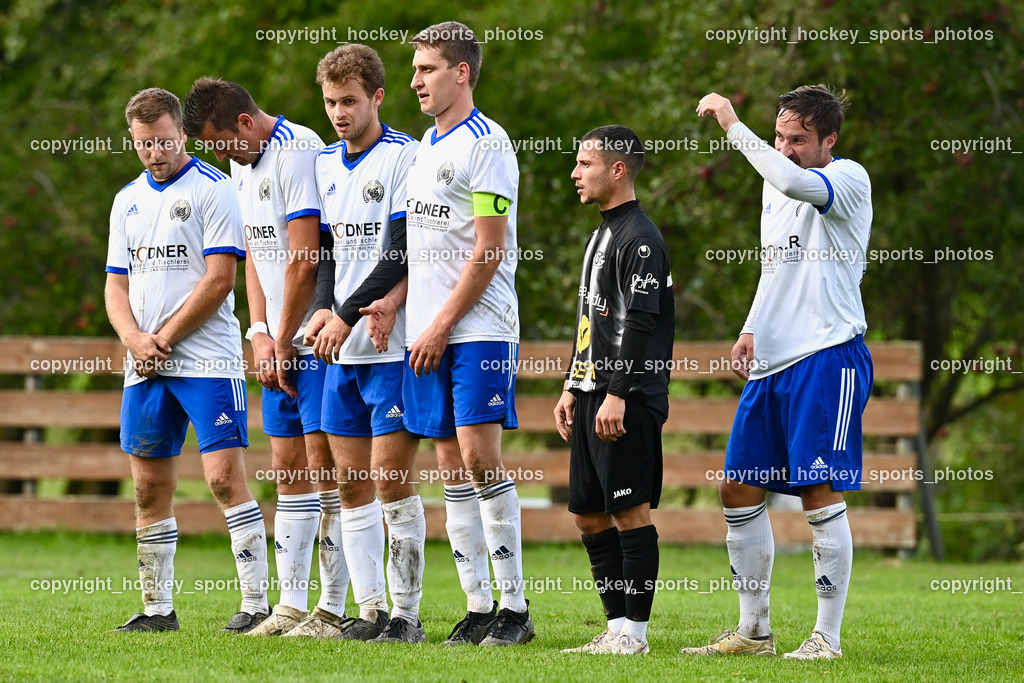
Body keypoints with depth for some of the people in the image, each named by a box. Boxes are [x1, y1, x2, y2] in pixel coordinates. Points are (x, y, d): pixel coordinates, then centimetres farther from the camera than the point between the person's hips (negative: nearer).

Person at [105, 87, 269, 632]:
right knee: (149, 489, 6)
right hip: (144, 365, 6)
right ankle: (157, 608, 13)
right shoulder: (127, 200, 16)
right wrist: (133, 339, -4)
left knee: (225, 477, -12)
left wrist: (164, 338, -9)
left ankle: (257, 602, -11)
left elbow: (218, 279, -10)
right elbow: (116, 284, 16)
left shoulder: (212, 189, -3)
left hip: (206, 359, -6)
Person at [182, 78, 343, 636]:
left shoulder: (298, 153, -16)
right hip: (279, 341, 9)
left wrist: (283, 341, -11)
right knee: (287, 466, 8)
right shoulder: (243, 169, 15)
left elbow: (304, 259, -19)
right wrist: (260, 334, 5)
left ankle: (334, 607, -6)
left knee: (323, 461, -9)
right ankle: (291, 605, 11)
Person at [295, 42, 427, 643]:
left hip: (393, 345, -7)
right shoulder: (325, 164, 14)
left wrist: (348, 316, -13)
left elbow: (401, 255, -13)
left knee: (392, 479, -8)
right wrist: (323, 313, 2)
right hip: (344, 348, 7)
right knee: (352, 480, 6)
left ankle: (407, 614, -3)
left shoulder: (404, 157, -8)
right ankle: (370, 610, 11)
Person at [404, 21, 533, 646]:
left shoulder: (486, 143, -8)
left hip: (478, 329, -8)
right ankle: (478, 606, 8)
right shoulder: (424, 147, 17)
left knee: (480, 456, -12)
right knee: (451, 465, 5)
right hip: (429, 332, 8)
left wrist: (442, 326, -13)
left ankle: (515, 606, -6)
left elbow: (489, 252, -13)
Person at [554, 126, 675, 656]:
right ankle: (617, 627, 14)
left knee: (630, 511, -7)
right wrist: (573, 387, 22)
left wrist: (617, 395, -21)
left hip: (628, 401, -10)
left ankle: (634, 632, -5)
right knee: (589, 514, 9)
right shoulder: (601, 235, 19)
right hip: (594, 395, 10)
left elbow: (641, 324, -18)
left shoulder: (640, 238, -11)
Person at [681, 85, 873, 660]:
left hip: (828, 355, -9)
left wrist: (732, 124, -23)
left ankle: (828, 636, -3)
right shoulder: (775, 187, 18)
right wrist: (753, 330, 16)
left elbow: (793, 181, -30)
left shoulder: (848, 178, -8)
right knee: (739, 489, 7)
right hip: (772, 361, 9)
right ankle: (753, 630, 16)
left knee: (821, 492, -9)